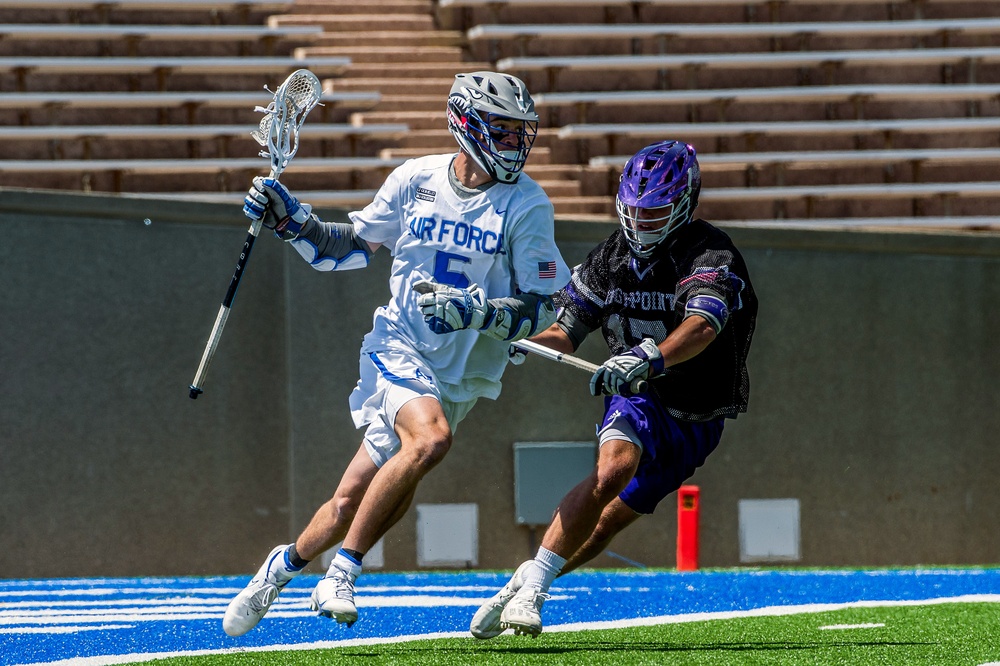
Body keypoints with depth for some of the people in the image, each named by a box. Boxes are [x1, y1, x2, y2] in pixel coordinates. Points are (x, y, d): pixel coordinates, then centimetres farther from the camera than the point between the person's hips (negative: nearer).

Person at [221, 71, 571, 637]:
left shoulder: (527, 205, -7)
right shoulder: (415, 180, -1)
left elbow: (543, 308, -7)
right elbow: (352, 245, 14)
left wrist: (476, 310, -22)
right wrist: (290, 220, 0)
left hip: (462, 373, 1)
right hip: (398, 349, -1)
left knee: (355, 501, -2)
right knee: (431, 438, -30)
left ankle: (286, 564, 27)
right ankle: (343, 571, -16)